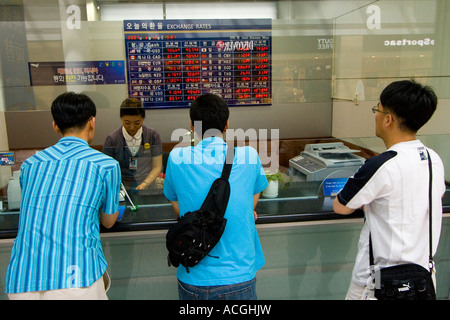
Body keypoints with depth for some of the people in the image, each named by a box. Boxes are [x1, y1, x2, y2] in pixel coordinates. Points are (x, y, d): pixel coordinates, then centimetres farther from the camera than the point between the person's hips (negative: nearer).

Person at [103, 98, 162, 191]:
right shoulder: (112, 139, -2)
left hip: (148, 187, 1)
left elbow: (157, 166, 4)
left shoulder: (153, 136, 1)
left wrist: (145, 184, -11)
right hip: (122, 186, 0)